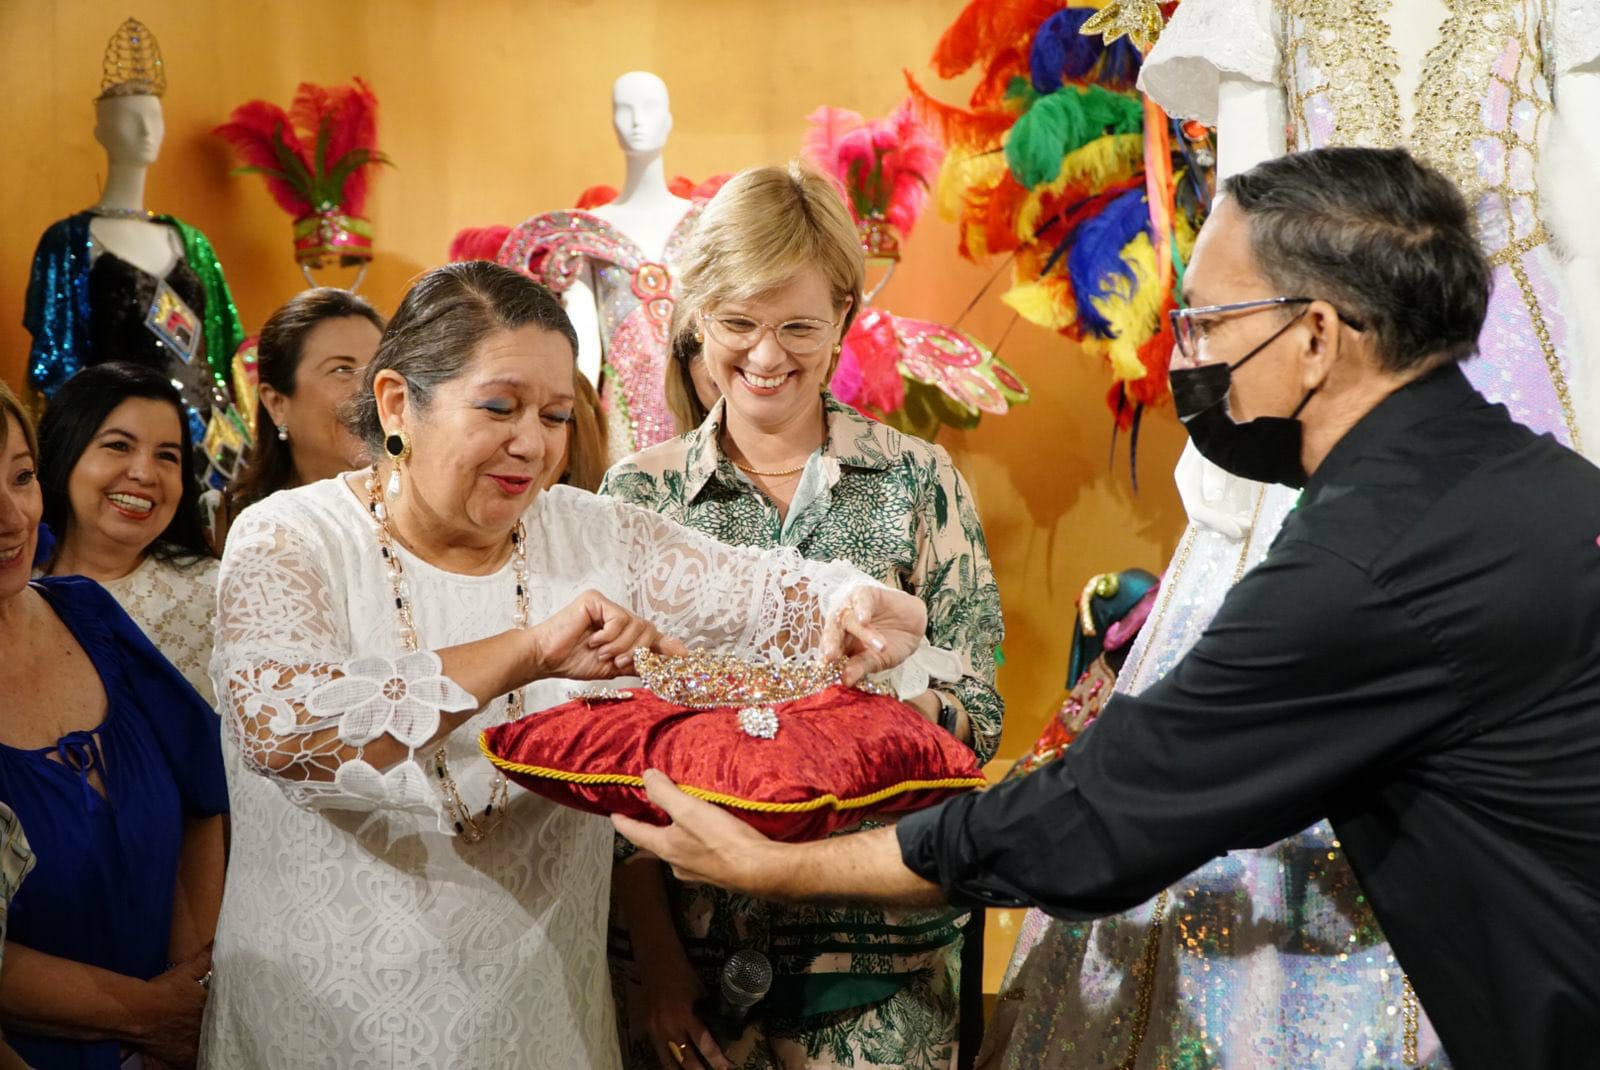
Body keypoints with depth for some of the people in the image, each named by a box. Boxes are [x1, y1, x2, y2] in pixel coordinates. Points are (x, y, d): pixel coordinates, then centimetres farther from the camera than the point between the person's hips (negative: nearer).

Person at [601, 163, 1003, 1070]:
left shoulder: (918, 480, -1)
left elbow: (978, 721, -4)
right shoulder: (637, 496, 1)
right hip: (687, 937, 1)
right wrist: (655, 956, -8)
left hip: (878, 943, -1)